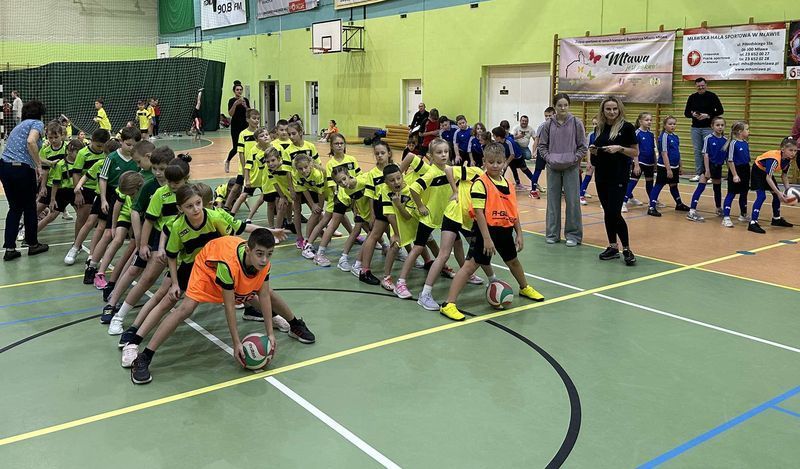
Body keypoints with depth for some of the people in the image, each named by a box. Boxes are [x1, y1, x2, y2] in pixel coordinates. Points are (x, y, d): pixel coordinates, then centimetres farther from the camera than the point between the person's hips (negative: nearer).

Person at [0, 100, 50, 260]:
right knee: (29, 207, 11)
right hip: (22, 169, -7)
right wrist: (39, 166, -16)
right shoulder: (37, 123, 0)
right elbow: (31, 142, -20)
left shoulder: (19, 126, 24)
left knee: (15, 208, 16)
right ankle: (33, 244, 25)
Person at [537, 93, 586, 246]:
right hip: (553, 167, 2)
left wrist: (573, 159, -11)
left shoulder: (576, 123, -3)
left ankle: (573, 234, 11)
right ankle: (552, 233, 17)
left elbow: (583, 146, 1)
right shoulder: (548, 124, 0)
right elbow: (542, 146, 7)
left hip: (571, 167, -2)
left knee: (572, 201, 1)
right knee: (553, 200, 8)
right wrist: (549, 158, -7)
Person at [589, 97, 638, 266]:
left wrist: (620, 148, -20)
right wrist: (593, 150, -2)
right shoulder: (599, 128, 9)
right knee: (607, 212, 9)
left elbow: (635, 152, -5)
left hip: (619, 176, -6)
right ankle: (612, 247, 18)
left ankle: (626, 249, -1)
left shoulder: (626, 127, -7)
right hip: (601, 175, 6)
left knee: (614, 212, -12)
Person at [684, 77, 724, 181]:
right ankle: (698, 174, 14)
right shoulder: (692, 97, 7)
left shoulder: (712, 96, -3)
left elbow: (720, 110, -3)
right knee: (697, 151, 7)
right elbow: (686, 113, 10)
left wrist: (708, 115, -16)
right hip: (695, 128, 4)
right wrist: (692, 114, -11)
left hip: (708, 128, -4)